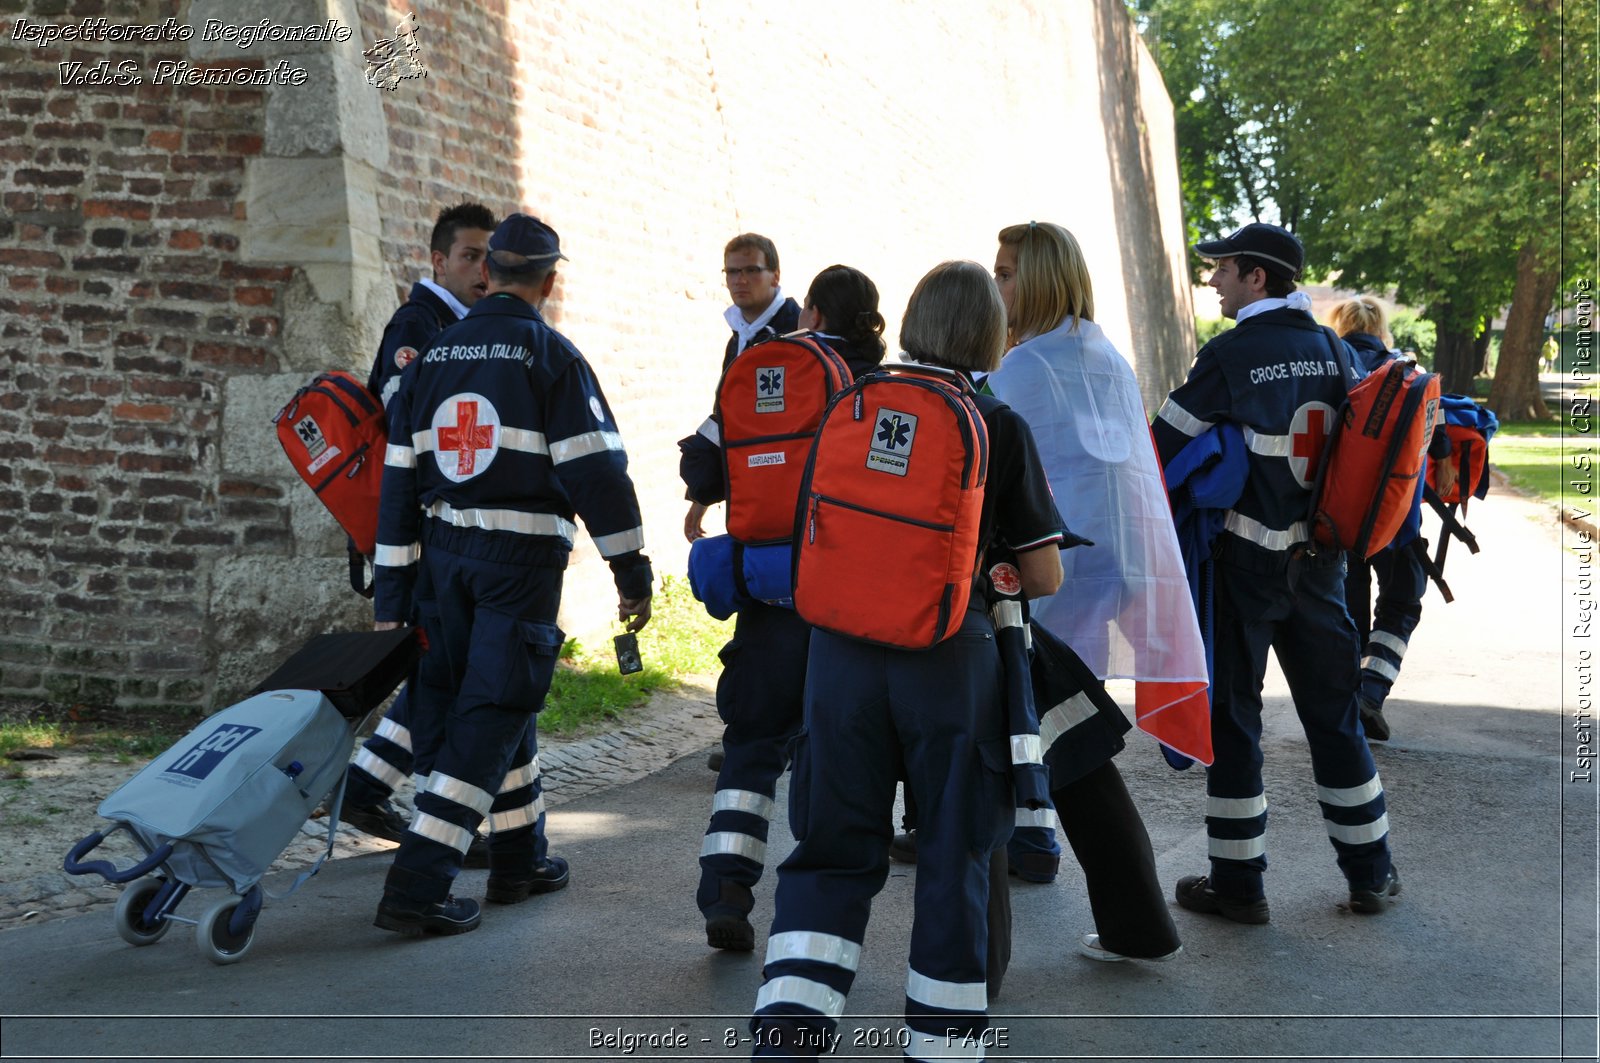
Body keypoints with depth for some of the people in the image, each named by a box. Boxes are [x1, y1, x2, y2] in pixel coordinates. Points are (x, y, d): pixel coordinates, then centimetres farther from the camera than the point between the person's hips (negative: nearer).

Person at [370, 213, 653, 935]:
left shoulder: (432, 356, 9)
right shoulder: (552, 357, -7)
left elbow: (400, 481, 8)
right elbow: (597, 471, -11)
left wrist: (391, 599, 11)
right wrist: (632, 572, -4)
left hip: (444, 556, 6)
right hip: (523, 562, -6)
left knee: (501, 703, 19)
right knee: (489, 720, -2)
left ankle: (520, 860, 31)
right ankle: (416, 888, -7)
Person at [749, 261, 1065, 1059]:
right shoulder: (999, 426, -2)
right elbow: (1045, 577, 0)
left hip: (843, 652, 3)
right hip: (949, 659, -2)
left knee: (833, 852, 12)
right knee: (953, 857, 11)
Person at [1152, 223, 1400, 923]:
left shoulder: (1231, 355, -12)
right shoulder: (1333, 351, 5)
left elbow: (1165, 448, -9)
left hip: (1244, 561, -5)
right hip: (1318, 561, 5)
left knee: (1231, 716, 4)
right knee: (1332, 711, 15)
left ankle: (1238, 884, 9)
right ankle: (1371, 874, 22)